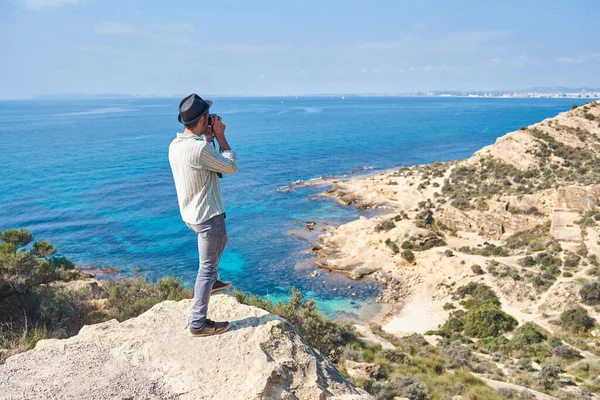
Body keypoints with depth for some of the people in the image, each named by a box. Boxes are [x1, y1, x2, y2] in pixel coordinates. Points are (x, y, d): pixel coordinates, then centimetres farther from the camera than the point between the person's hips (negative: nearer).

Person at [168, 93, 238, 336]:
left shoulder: (175, 145, 1)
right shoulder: (200, 148, -27)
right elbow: (232, 167, -13)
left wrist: (208, 139, 8)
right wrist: (220, 136, -7)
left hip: (190, 214, 9)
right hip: (207, 216, -9)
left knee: (221, 240, 34)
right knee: (207, 267, 3)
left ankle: (210, 283, 48)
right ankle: (198, 323, 13)